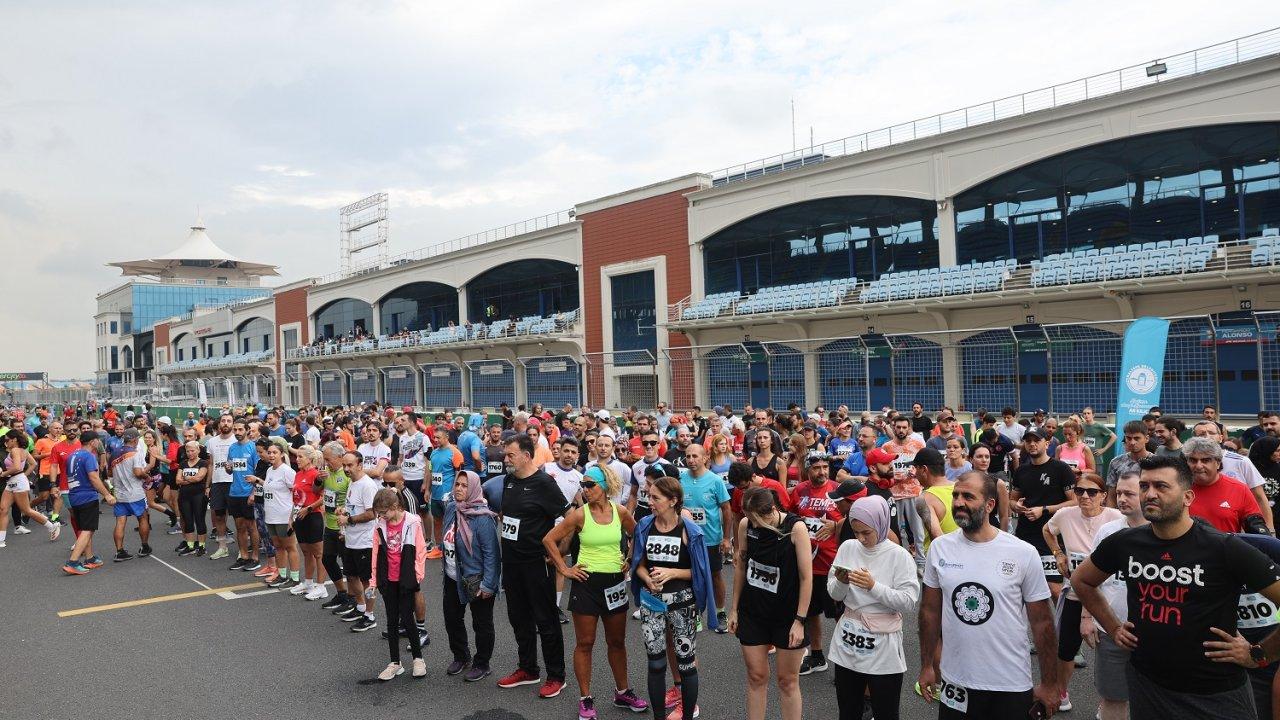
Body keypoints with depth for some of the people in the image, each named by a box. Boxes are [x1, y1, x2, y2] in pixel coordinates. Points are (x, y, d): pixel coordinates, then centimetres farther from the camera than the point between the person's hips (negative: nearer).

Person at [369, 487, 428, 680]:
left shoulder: (412, 523, -12)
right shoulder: (380, 525, 1)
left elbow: (419, 551, -7)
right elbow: (376, 553, 7)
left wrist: (417, 576, -7)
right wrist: (374, 581, 8)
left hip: (406, 580, -4)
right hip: (388, 581, 4)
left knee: (406, 619, -2)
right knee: (392, 621, 10)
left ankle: (418, 659, 17)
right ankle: (395, 663, 20)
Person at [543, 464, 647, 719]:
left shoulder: (620, 512, -4)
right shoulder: (579, 514, -11)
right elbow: (549, 540, -7)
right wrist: (564, 569, -8)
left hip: (615, 582, 3)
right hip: (587, 583, -3)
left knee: (617, 641, 15)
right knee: (585, 643, 5)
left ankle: (623, 692, 30)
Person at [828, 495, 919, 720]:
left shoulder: (899, 556, -10)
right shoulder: (847, 548, 1)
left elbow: (909, 602, -14)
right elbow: (834, 595, 6)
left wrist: (873, 586, -22)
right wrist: (841, 582, -15)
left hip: (882, 648, -4)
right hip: (847, 645, 4)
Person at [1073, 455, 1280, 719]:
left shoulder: (1225, 549, -16)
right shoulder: (1123, 543, -5)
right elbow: (1082, 580, 13)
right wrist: (1113, 628, 7)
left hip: (1216, 694, -3)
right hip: (1145, 683, 4)